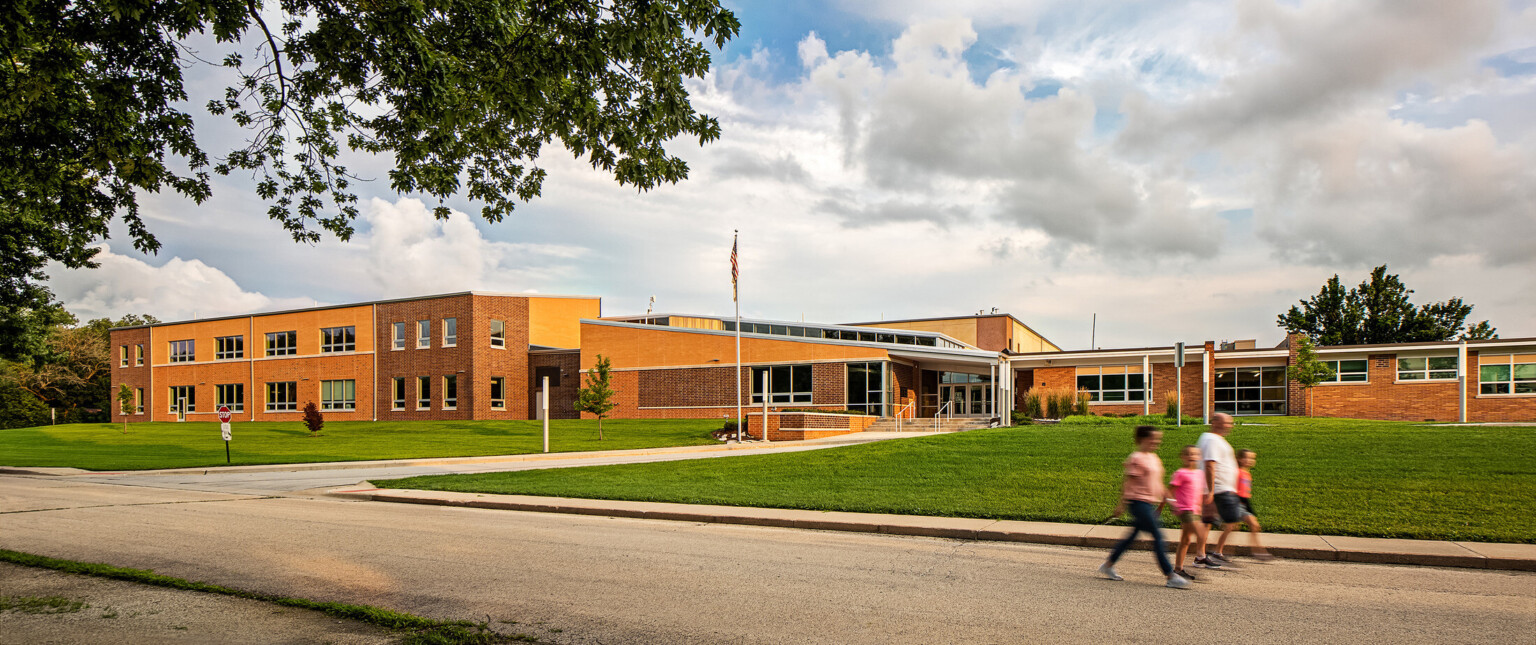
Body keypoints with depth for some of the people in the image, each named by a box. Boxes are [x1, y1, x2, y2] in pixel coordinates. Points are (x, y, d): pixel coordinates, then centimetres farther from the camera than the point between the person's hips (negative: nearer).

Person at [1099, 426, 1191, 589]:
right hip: (1138, 501, -9)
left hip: (1149, 503, 9)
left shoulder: (1154, 458, 15)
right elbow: (1127, 482, -11)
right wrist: (1122, 504, -11)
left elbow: (1157, 482, 24)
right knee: (1158, 535, -10)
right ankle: (1171, 576, -7)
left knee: (1132, 535, 13)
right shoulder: (1136, 459, -11)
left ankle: (1108, 565, 23)